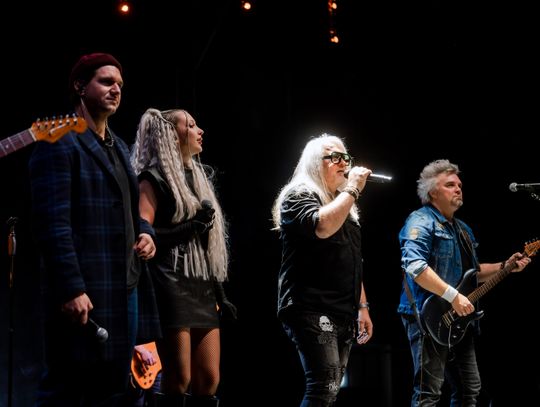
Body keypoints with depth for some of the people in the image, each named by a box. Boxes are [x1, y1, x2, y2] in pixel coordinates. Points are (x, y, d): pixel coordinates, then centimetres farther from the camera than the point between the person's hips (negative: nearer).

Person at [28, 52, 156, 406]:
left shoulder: (120, 147, 20)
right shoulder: (59, 141, -7)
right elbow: (53, 221, -15)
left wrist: (145, 232, 6)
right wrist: (72, 288, -22)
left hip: (123, 285, 9)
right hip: (83, 290, -9)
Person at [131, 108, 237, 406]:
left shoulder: (199, 176, 21)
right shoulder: (154, 178, -2)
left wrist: (219, 291, 19)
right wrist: (188, 228, -20)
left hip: (202, 288, 8)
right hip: (172, 286, -8)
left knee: (209, 380, 3)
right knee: (179, 380, -10)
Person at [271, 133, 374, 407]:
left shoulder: (344, 204, 23)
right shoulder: (299, 196, -3)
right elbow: (322, 227, -25)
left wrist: (362, 306, 20)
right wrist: (352, 189, -14)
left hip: (344, 315, 8)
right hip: (312, 310, -8)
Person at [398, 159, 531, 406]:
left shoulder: (462, 229, 20)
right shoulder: (421, 221, -10)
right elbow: (413, 265, -25)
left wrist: (505, 266, 13)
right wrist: (453, 296, -26)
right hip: (429, 317, -9)